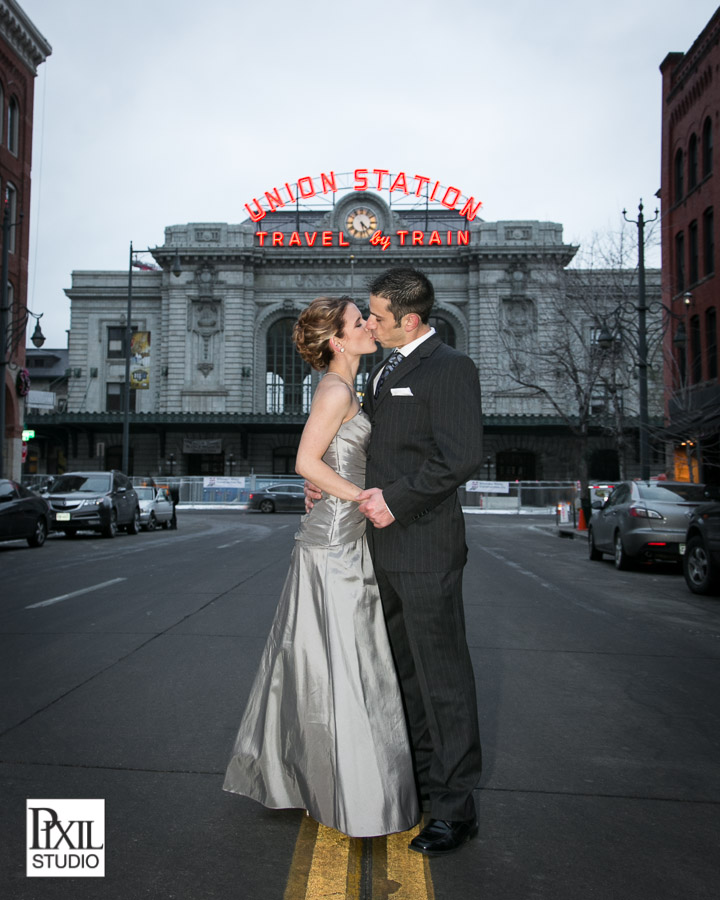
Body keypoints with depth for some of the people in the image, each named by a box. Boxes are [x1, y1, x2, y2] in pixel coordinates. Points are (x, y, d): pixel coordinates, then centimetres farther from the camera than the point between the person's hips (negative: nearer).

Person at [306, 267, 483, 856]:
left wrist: (396, 498, -18)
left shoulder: (451, 368, -11)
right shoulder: (383, 372, 18)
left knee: (442, 676, 0)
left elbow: (462, 457, -20)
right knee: (407, 669, 19)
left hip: (425, 547, -9)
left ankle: (455, 807, 14)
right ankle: (424, 778, 36)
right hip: (385, 547, 9)